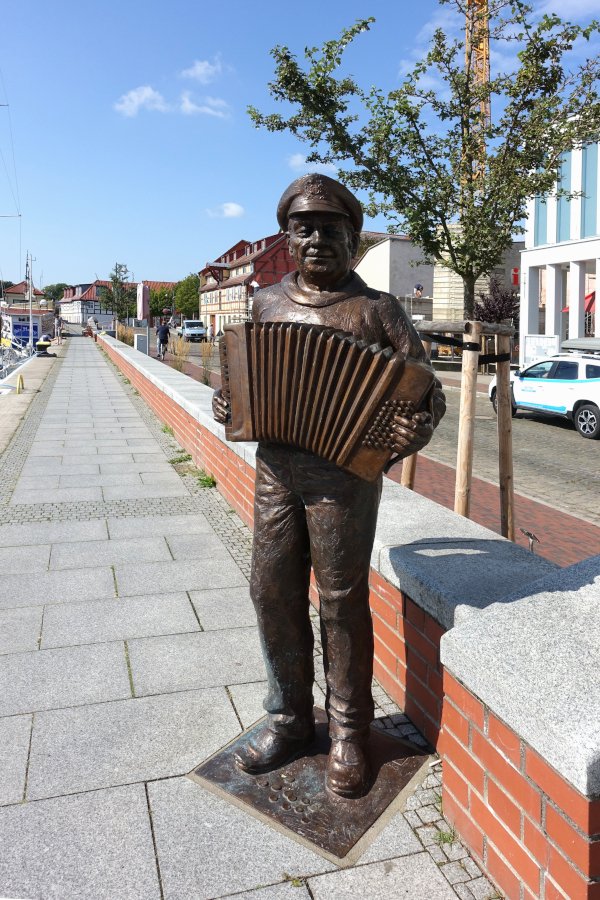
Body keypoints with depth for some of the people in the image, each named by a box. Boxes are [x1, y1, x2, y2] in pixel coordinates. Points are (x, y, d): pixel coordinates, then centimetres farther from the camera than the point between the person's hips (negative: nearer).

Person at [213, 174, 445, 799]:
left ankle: (350, 731, 25)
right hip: (274, 468, 5)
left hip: (345, 474, -4)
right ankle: (289, 720, 30)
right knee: (273, 591, 9)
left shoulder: (375, 309, -2)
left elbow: (426, 388, -4)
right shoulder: (267, 302, 12)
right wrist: (228, 404, 1)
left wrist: (419, 428, -25)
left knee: (342, 600, 4)